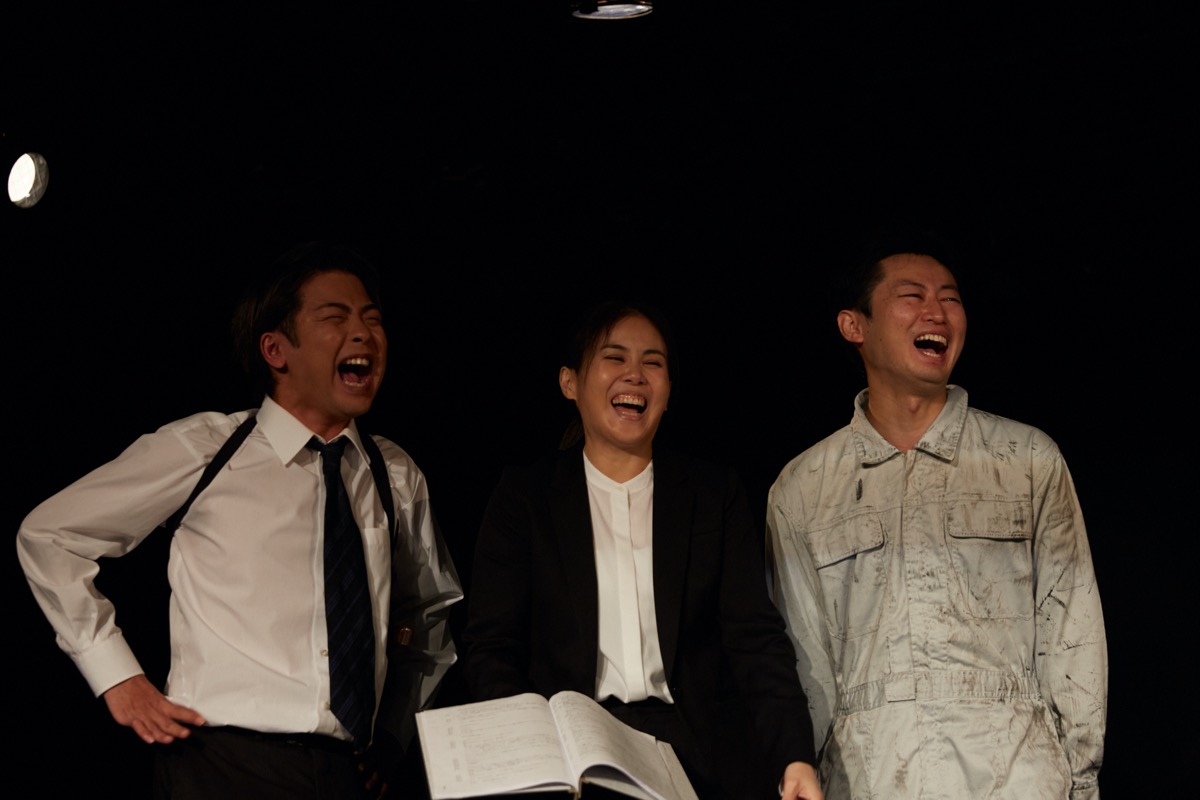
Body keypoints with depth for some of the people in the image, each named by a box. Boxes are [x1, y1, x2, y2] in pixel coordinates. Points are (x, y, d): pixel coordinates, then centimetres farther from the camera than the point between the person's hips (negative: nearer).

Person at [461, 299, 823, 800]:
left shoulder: (715, 493, 12)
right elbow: (491, 646, 3)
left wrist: (795, 757, -11)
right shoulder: (524, 496, 9)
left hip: (701, 756, 2)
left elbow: (754, 637, 5)